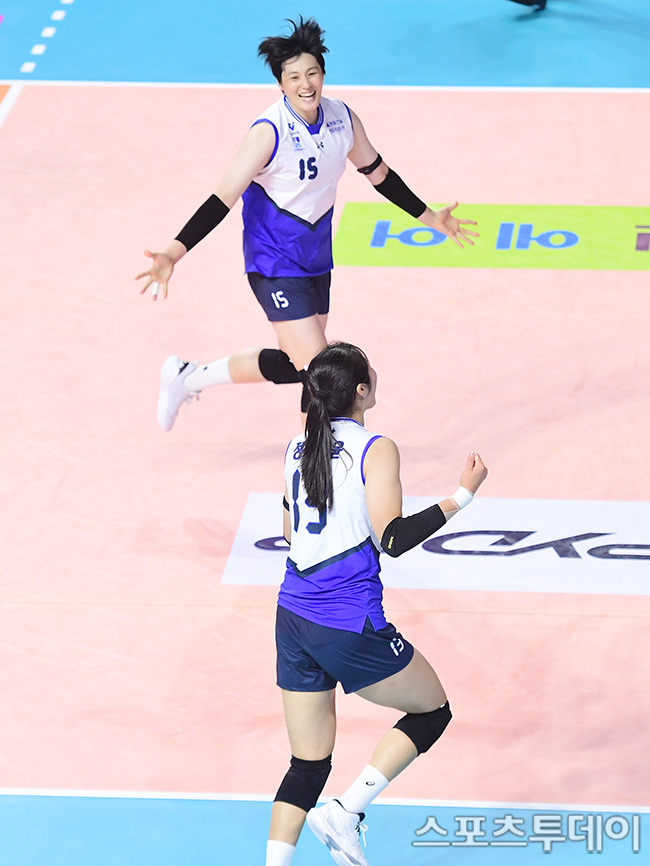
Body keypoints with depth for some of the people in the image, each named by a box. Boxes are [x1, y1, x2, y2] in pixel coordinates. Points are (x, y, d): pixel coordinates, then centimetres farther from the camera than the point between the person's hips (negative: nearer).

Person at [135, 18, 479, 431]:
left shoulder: (342, 118, -2)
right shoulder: (269, 132, -22)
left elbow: (378, 173, 15)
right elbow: (223, 199, -23)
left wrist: (430, 217, 21)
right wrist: (174, 253, -32)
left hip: (316, 257, 7)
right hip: (275, 262, -7)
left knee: (302, 364, 10)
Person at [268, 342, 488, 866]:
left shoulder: (298, 449, 10)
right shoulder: (376, 451, -11)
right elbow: (392, 538, -18)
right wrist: (463, 495, -12)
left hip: (293, 621, 7)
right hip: (350, 627, -7)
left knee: (309, 764, 13)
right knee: (433, 710, 16)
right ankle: (346, 815, 3)